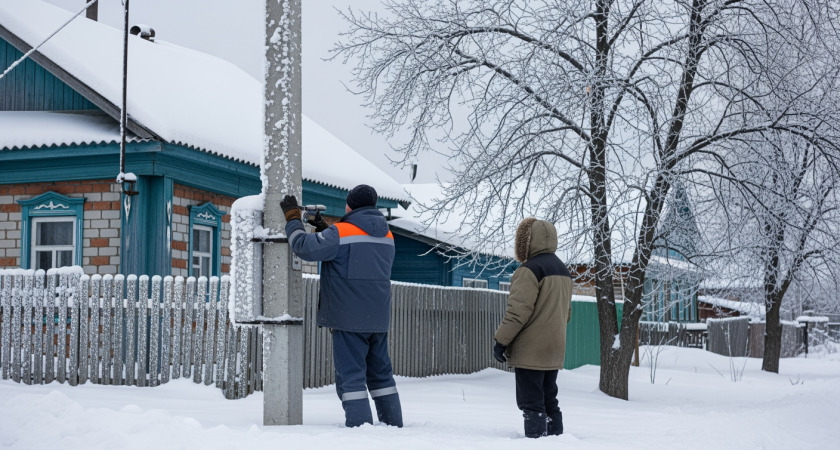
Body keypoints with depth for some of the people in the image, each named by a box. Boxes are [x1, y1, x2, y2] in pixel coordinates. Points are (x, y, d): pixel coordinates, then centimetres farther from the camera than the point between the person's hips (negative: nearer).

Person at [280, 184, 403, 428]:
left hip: (349, 319, -7)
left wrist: (292, 218, 1)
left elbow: (305, 247, -14)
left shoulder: (341, 232, -12)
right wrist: (324, 229, 24)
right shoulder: (386, 236, 13)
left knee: (351, 375, -5)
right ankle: (393, 424, 19)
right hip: (378, 318, 7)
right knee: (381, 373, 16)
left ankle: (359, 425, -10)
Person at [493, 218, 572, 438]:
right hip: (554, 350, 9)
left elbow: (518, 310, -20)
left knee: (531, 403, -5)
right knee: (549, 401, 15)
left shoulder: (530, 269, -15)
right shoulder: (563, 270, 15)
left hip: (530, 351, -9)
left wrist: (501, 340, -14)